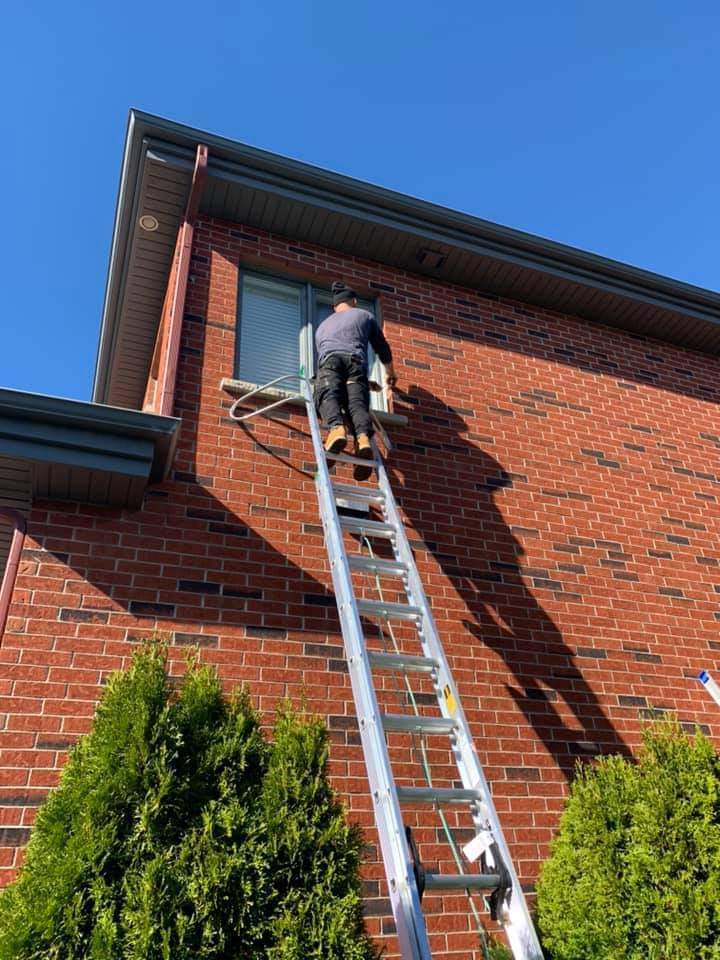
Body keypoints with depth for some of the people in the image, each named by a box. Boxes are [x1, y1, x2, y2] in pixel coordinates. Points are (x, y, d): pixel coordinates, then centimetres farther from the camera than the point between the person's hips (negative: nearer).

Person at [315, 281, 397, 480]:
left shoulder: (323, 325, 40)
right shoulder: (364, 315, 33)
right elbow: (382, 348, 35)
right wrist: (390, 373, 50)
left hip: (329, 359, 1)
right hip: (355, 360, -1)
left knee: (328, 396, -21)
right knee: (358, 402, -16)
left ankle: (336, 428, -53)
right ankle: (363, 437, -46)